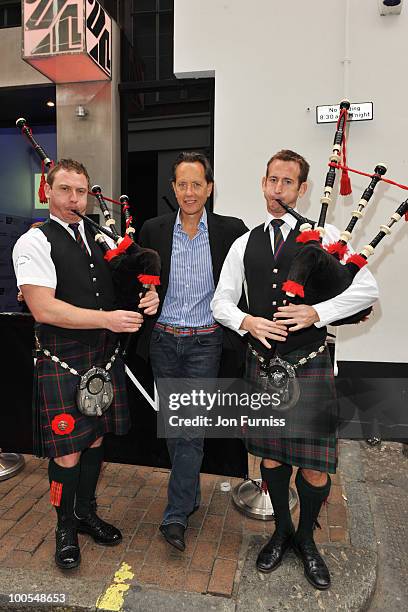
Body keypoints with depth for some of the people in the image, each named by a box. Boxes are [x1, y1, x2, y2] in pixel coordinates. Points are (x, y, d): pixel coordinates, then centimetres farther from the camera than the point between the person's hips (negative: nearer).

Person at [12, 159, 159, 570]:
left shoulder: (100, 238, 11)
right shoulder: (34, 242, -8)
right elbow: (44, 309, -18)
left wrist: (146, 298, -5)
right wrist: (106, 319, -23)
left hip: (104, 357, 6)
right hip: (63, 362, -6)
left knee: (95, 439, 18)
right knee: (68, 452, 5)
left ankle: (86, 512, 40)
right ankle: (66, 527, 30)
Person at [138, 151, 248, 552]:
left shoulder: (230, 230, -5)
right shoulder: (153, 230, 1)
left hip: (204, 342, -2)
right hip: (163, 339, 3)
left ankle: (176, 515, 13)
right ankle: (190, 494, 36)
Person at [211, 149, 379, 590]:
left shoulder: (324, 235, -1)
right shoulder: (245, 244, 7)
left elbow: (367, 290, -4)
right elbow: (221, 302, 7)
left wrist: (317, 313, -17)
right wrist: (247, 322, -13)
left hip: (309, 367, -2)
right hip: (262, 365, 3)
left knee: (314, 467, 5)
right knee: (271, 456, 16)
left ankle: (306, 538, 36)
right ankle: (282, 531, 42)